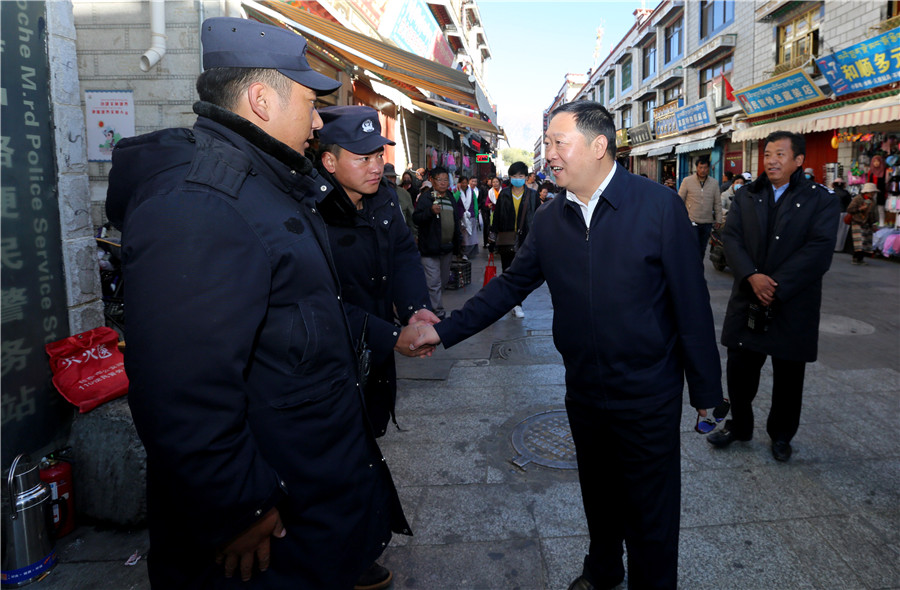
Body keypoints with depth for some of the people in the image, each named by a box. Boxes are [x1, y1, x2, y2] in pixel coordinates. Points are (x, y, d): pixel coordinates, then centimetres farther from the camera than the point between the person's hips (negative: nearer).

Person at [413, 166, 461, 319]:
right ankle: (438, 313, -2)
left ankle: (437, 309, 32)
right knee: (433, 282, -8)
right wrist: (431, 211, -33)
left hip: (447, 247, 8)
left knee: (443, 280, 17)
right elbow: (416, 218, -17)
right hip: (430, 248, -7)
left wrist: (457, 240, 21)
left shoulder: (450, 197, 15)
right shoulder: (426, 197, -8)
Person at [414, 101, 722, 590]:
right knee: (598, 494, 24)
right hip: (583, 393, 4)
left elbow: (691, 301, -11)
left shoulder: (660, 205, -13)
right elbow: (510, 286, 4)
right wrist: (444, 331, -3)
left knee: (651, 512, 12)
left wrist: (704, 387, -7)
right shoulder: (548, 220, 0)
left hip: (648, 397, -4)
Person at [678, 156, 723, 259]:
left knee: (702, 250, 12)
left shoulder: (714, 183, 7)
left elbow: (718, 203, 11)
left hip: (707, 223, 4)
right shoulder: (687, 181, -2)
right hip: (692, 222, -4)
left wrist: (718, 220, 7)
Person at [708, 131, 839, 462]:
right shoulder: (746, 196, 7)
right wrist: (751, 276, -20)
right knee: (740, 367, 7)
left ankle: (781, 435, 31)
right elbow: (731, 237, -3)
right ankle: (739, 426, 29)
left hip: (794, 305, -2)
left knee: (788, 374, 11)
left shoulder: (821, 200, -3)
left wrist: (776, 287, -20)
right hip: (748, 301, 2)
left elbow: (818, 251, -13)